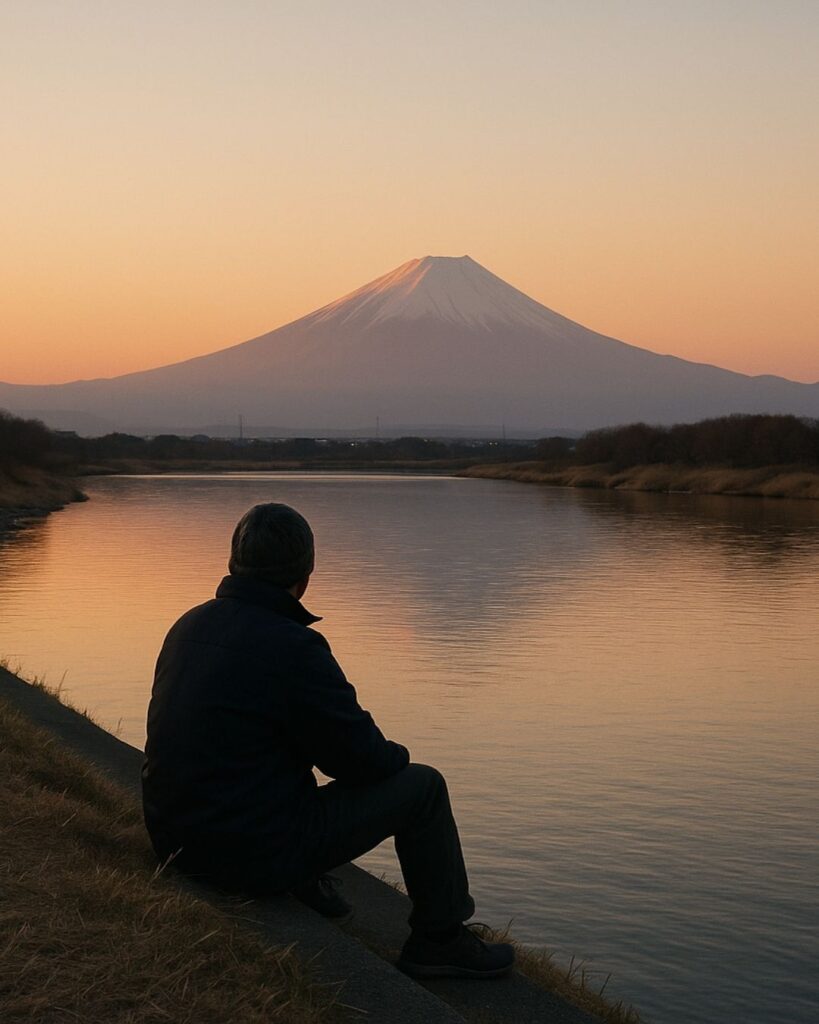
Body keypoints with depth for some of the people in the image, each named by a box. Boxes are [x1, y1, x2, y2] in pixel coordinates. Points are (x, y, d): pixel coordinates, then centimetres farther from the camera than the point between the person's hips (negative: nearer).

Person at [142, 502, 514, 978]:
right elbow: (363, 758, -14)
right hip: (257, 854, -8)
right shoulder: (294, 648, -22)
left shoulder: (190, 625, 3)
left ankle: (305, 883, 32)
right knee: (422, 785, 6)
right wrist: (396, 755, 11)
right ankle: (439, 939, 20)